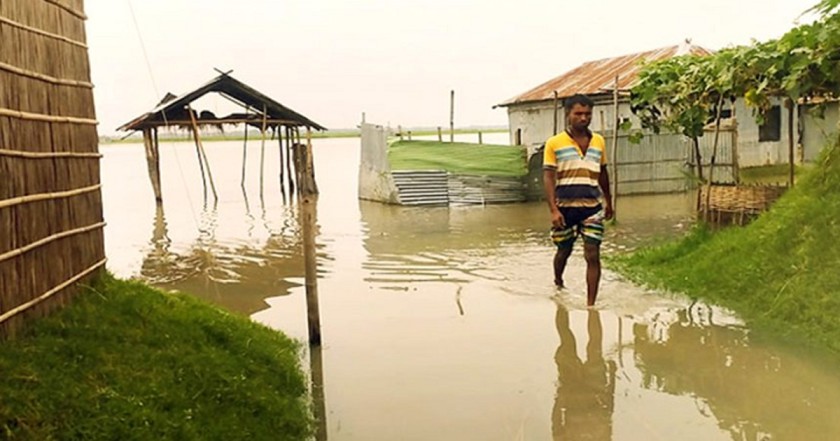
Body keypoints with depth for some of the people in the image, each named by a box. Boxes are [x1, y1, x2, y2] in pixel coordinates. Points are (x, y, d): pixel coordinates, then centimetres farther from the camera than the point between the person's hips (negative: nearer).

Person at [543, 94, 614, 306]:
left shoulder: (599, 141, 9)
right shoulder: (554, 143, -3)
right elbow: (548, 177, -7)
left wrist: (609, 201, 25)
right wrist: (554, 209, -16)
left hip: (592, 207, 2)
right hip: (565, 206, -2)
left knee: (593, 255, -5)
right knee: (564, 250, 15)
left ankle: (590, 304, 0)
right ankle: (558, 283, 44)